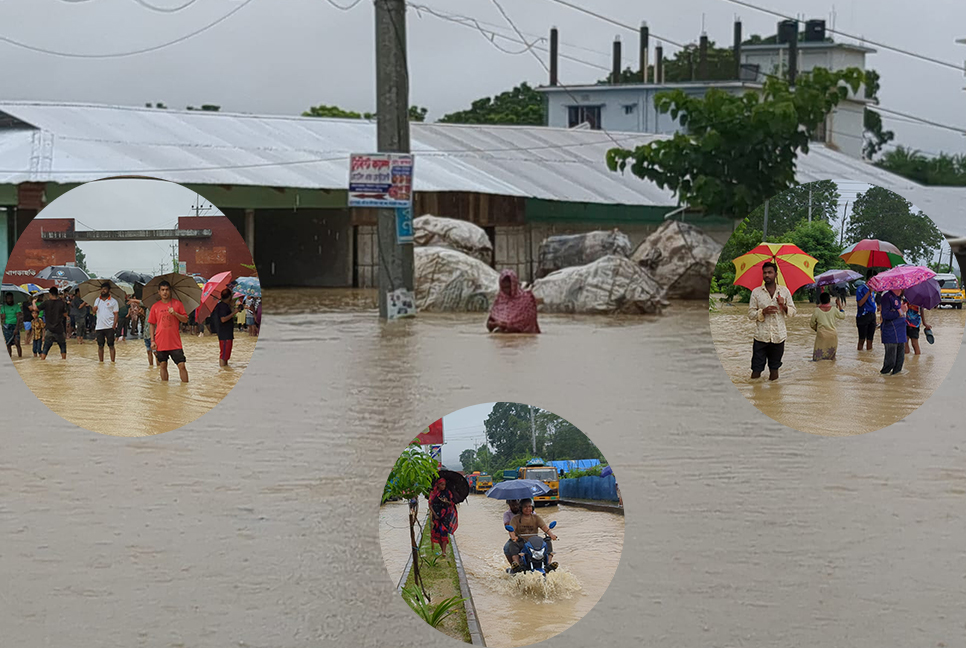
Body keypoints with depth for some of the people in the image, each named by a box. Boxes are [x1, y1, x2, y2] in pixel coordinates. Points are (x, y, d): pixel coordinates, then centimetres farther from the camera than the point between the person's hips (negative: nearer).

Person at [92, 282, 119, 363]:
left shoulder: (113, 301, 2)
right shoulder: (97, 300, 14)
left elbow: (116, 314, -1)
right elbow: (94, 312, 18)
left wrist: (114, 325, -12)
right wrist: (94, 309, -6)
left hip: (109, 327, -4)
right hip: (99, 327, 4)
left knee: (111, 345, -3)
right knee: (100, 346, 5)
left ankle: (112, 362, 0)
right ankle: (101, 362, 11)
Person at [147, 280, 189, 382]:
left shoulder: (177, 303, 3)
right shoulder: (155, 307, 6)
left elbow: (185, 319, 2)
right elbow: (151, 324, 9)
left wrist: (175, 313, -16)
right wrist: (152, 340, 2)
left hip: (175, 343, -1)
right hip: (160, 343, 1)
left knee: (181, 365, -7)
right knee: (163, 365, 7)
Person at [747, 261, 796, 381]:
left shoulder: (784, 291, 8)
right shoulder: (756, 292, 4)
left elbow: (793, 312, 11)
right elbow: (750, 314, 4)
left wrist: (784, 306, -9)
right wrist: (763, 311, -14)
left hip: (778, 336, 1)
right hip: (761, 336, -1)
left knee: (774, 368, 7)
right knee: (756, 369, -4)